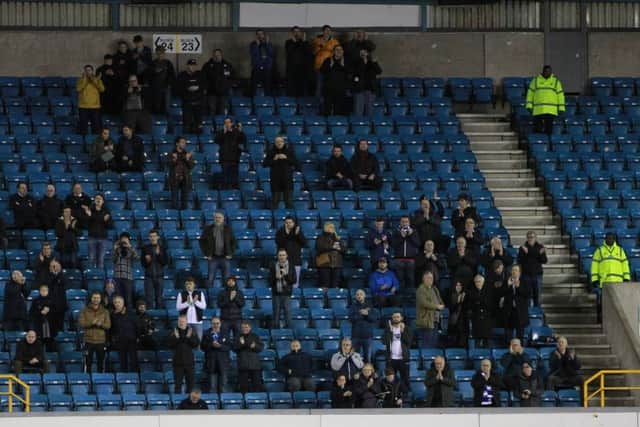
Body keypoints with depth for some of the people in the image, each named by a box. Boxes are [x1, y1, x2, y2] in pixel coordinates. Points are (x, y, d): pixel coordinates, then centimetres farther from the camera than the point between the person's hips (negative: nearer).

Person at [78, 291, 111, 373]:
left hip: (101, 341, 1)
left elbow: (108, 325, 0)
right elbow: (81, 323, -7)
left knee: (100, 363, 6)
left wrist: (101, 324, -21)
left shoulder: (105, 312, 7)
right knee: (88, 362, -1)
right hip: (89, 341, -1)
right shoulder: (85, 311, 4)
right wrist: (91, 323, -22)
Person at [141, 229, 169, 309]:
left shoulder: (162, 248, 5)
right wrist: (147, 261, -15)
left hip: (159, 275, 0)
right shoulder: (145, 248, 5)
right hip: (149, 276, 0)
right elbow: (142, 263, 7)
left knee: (159, 298, 1)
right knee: (149, 298, -7)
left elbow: (166, 262, -1)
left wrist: (159, 254, -15)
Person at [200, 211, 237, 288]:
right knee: (210, 278, -3)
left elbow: (233, 241, 11)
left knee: (226, 279, 1)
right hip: (213, 257, -1)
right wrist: (206, 254, 0)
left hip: (225, 257, 1)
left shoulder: (227, 228, 6)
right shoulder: (208, 229, 3)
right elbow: (201, 241, 7)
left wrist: (230, 253, 1)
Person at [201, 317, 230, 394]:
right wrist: (211, 345, -17)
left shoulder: (225, 334, 6)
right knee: (212, 386, -2)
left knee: (222, 385, 4)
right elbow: (202, 347, -1)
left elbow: (229, 347, -1)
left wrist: (220, 346, -17)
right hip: (211, 363, -1)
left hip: (223, 363, 1)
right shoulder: (206, 334, 5)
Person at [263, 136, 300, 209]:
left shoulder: (289, 150, 2)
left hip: (287, 178, 0)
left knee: (288, 200, -2)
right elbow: (264, 164, -2)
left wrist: (286, 158, -15)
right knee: (275, 200, 0)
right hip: (275, 179, 0)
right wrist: (274, 159, -15)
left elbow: (296, 163, -2)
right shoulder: (270, 151, 1)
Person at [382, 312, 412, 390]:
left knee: (405, 379, 3)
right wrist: (390, 330, -13)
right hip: (391, 359, 0)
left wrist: (402, 331, -15)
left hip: (403, 358, 0)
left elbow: (409, 340, -8)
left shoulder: (406, 328, 4)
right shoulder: (388, 328, 5)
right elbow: (384, 341, -7)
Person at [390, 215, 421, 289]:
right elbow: (393, 244, -2)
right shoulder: (396, 232, 9)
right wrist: (401, 237, -12)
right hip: (399, 259, 0)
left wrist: (411, 235, -9)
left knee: (410, 280, -4)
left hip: (411, 260, 0)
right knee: (400, 280, -4)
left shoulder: (413, 231, 11)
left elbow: (418, 244, 1)